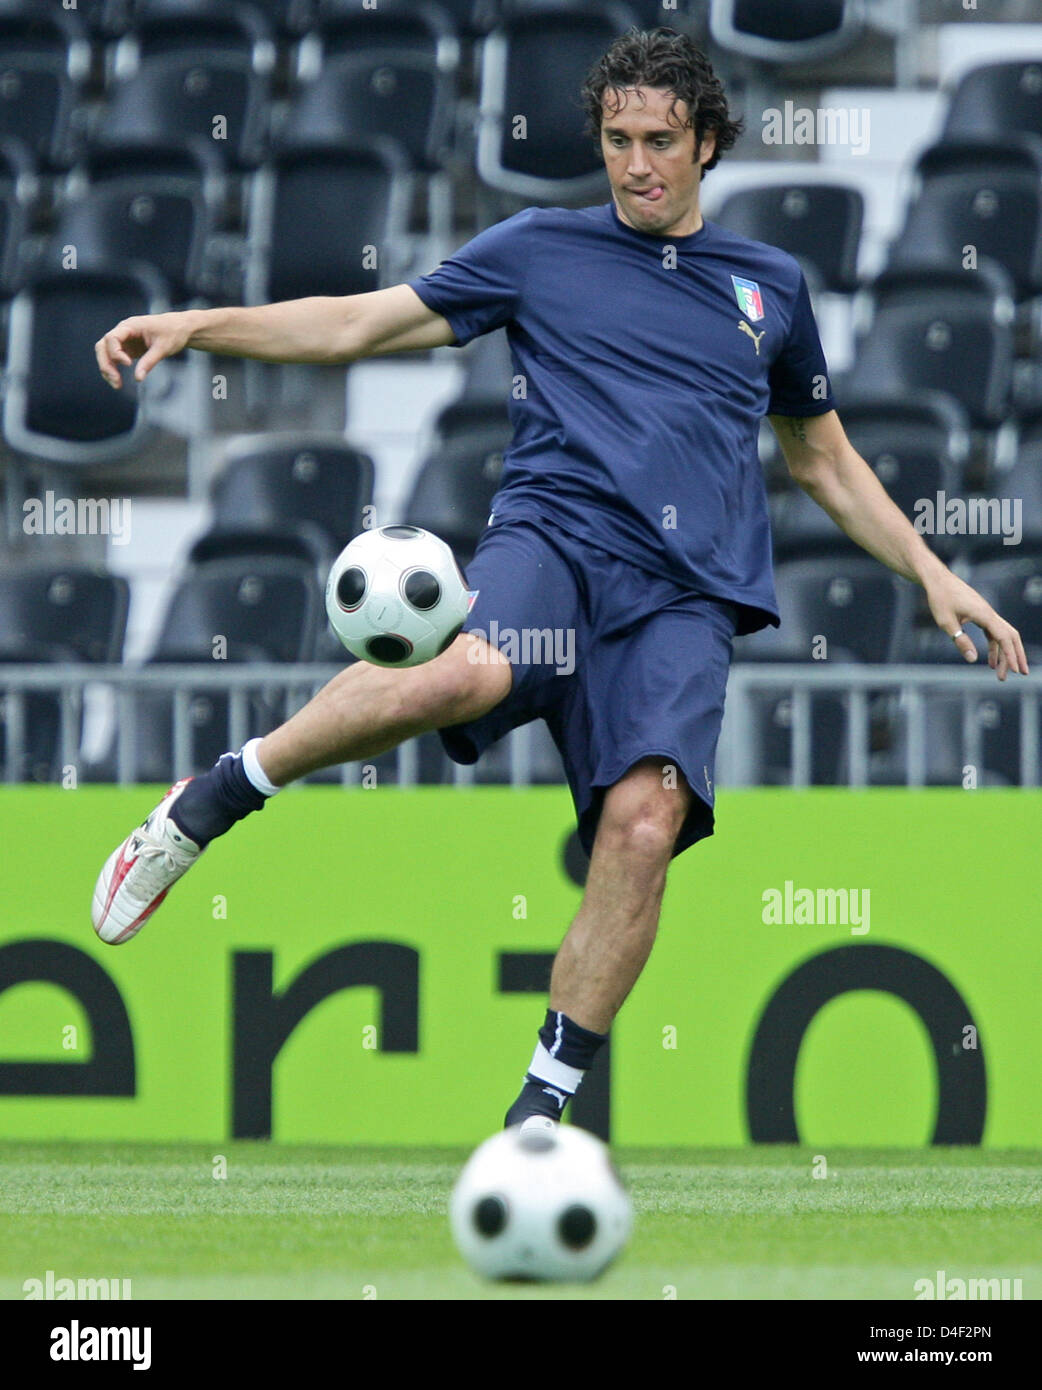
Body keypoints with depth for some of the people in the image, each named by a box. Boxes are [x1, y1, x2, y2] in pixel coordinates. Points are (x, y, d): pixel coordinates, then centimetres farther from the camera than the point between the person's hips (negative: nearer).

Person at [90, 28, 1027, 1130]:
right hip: (555, 535, -2)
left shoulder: (771, 285, 23)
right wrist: (195, 326, 2)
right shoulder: (539, 250, 17)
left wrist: (933, 576, 24)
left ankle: (544, 1107, -14)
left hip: (688, 592, 2)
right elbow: (359, 325, 14)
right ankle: (211, 801, -18)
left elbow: (824, 463, 33)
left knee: (643, 823, -25)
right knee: (465, 673, -38)